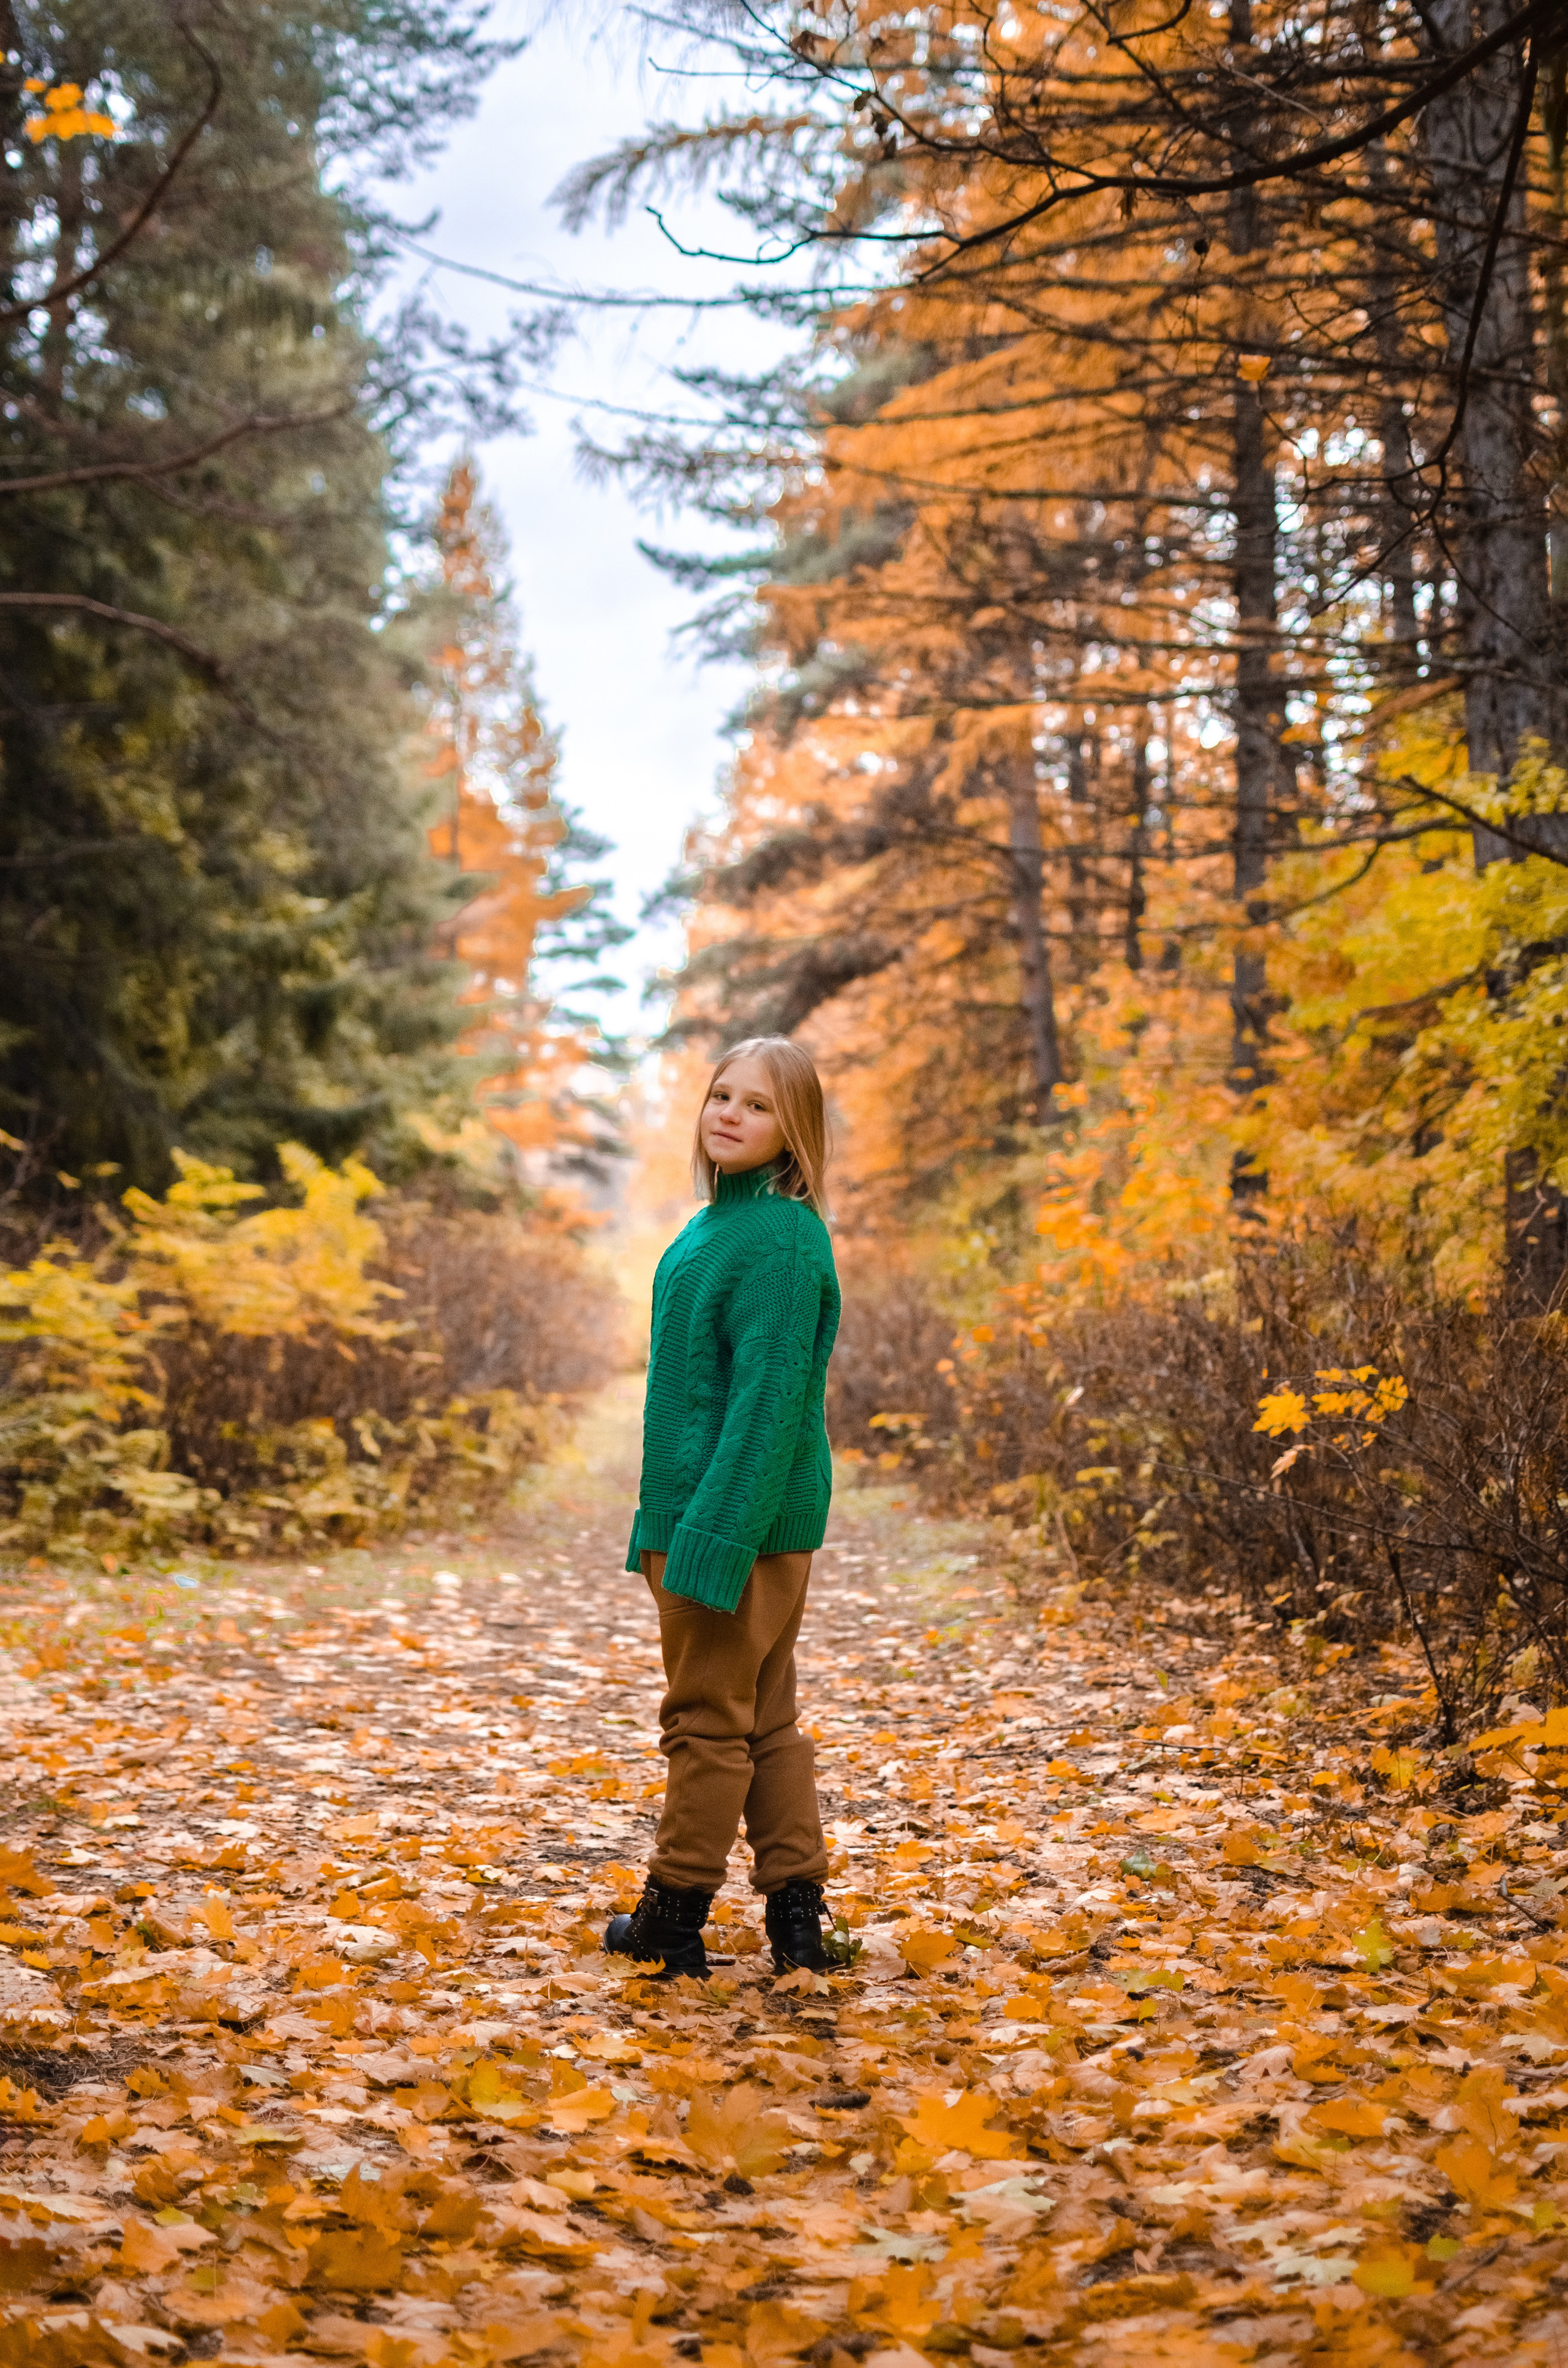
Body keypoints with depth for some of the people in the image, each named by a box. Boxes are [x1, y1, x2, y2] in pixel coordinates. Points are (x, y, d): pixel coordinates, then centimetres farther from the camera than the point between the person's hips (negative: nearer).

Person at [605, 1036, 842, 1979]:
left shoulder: (779, 1238, -18)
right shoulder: (721, 1222, 13)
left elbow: (769, 1397, -23)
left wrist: (714, 1533, -25)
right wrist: (667, 1517, 18)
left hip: (745, 1512, -10)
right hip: (705, 1510, 10)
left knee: (708, 1718, 3)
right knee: (765, 1718, 14)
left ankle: (676, 1917, 16)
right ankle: (798, 1916, 22)